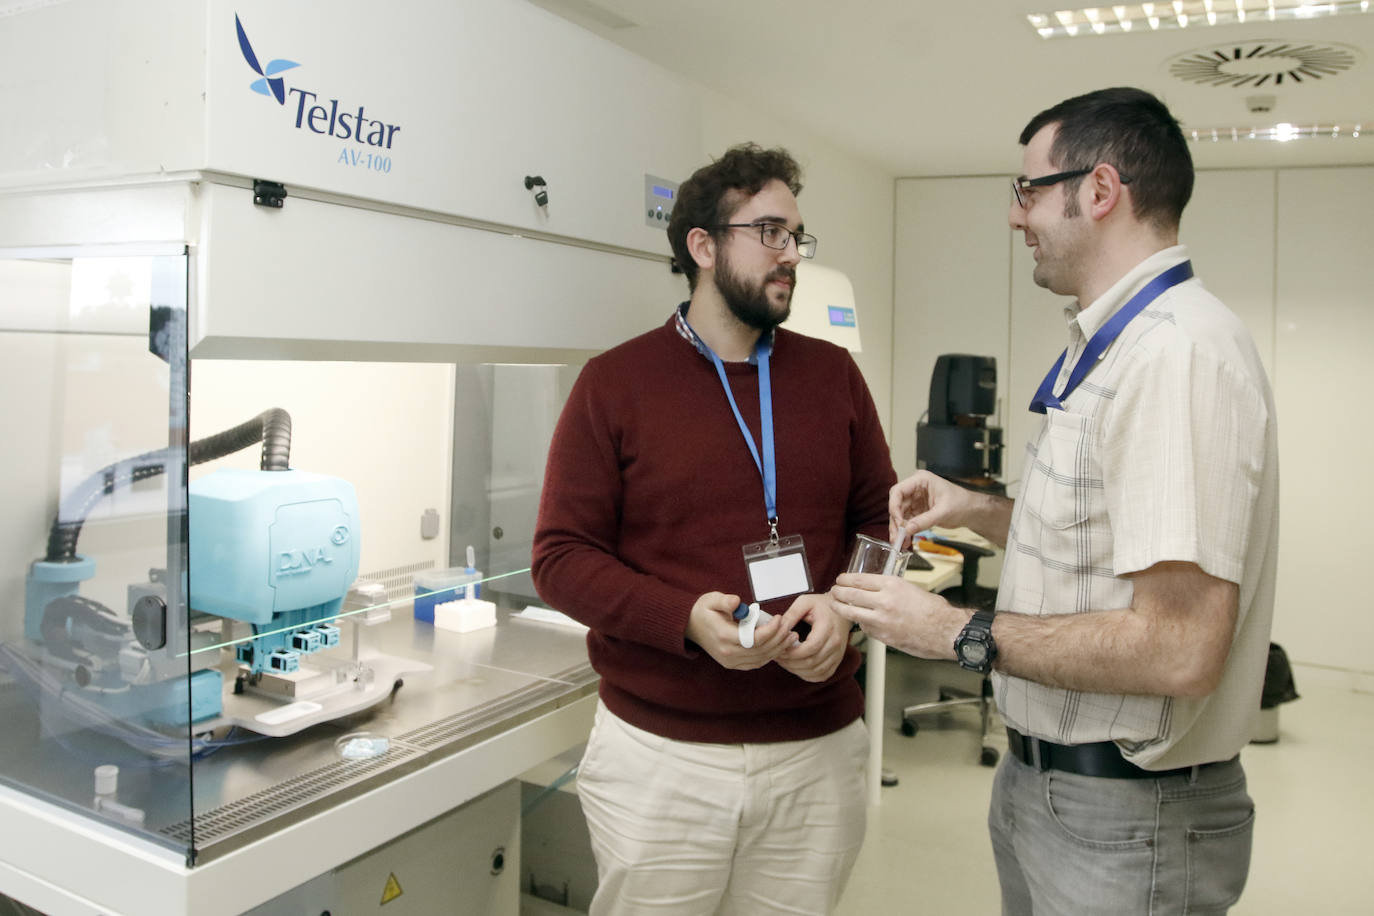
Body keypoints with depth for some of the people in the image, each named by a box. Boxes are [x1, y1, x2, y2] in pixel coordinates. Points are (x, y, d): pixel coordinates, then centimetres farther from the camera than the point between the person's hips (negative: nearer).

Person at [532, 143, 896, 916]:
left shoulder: (833, 374, 6)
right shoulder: (616, 382, -3)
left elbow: (883, 521, 9)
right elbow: (561, 557, -6)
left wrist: (844, 606, -12)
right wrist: (687, 619, -21)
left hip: (819, 750, 3)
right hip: (658, 756, -2)